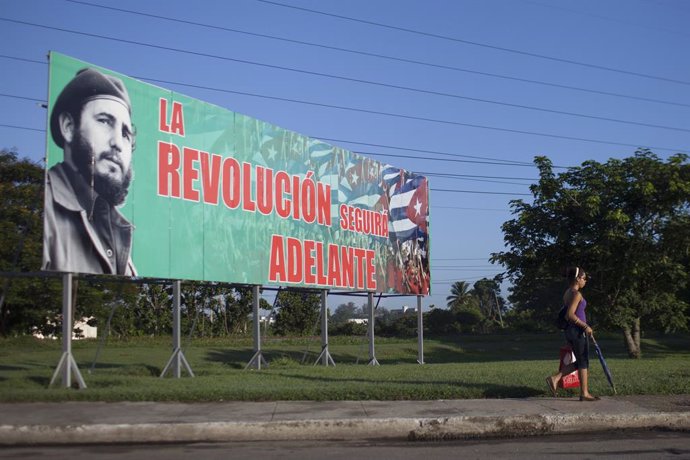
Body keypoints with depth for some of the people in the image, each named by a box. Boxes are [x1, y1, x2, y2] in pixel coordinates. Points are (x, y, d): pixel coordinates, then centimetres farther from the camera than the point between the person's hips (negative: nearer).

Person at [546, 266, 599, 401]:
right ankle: (584, 393, 10)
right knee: (584, 362, 2)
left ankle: (554, 378, 9)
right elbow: (570, 314, -24)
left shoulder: (567, 293, 12)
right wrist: (585, 326, -20)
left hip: (570, 330, 9)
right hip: (578, 331, -9)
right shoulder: (577, 294, -16)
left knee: (580, 362, 16)